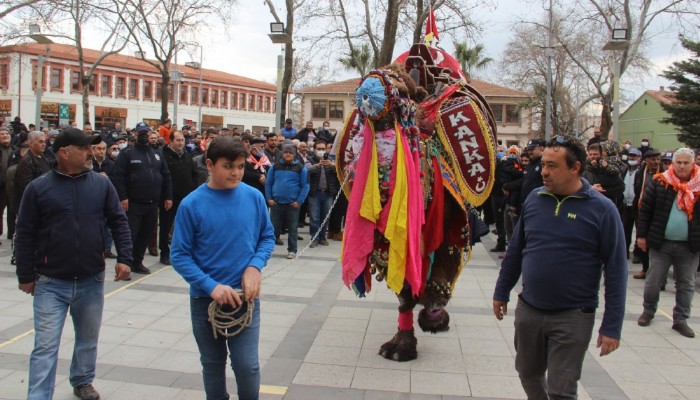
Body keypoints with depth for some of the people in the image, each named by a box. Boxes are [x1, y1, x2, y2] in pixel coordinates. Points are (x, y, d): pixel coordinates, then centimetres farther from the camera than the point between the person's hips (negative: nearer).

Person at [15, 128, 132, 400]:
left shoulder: (101, 184, 1)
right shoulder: (38, 188, -5)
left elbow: (118, 222, 3)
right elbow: (25, 235, -1)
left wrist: (124, 258, -7)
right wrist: (25, 276, -1)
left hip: (92, 281, 3)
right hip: (51, 283, -3)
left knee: (88, 339, 19)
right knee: (45, 346, -2)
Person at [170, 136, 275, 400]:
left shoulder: (254, 197, -6)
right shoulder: (192, 204, -12)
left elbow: (267, 238, 5)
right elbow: (179, 256, -8)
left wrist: (255, 266, -13)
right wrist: (212, 286, -19)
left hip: (246, 296, 0)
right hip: (205, 299, 0)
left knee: (247, 365, -3)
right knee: (213, 364, 16)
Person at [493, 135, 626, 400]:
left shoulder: (601, 209, -11)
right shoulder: (534, 199, 1)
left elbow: (615, 270, -9)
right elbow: (515, 250, 11)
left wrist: (612, 326, -10)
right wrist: (501, 292, 14)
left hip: (573, 317, -4)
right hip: (527, 310, 4)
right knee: (529, 375, 19)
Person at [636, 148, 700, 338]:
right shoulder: (660, 183, -1)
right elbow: (645, 210, 1)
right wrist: (642, 235, -2)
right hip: (660, 243, -1)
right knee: (653, 281, 7)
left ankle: (680, 320, 21)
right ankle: (648, 311, 28)